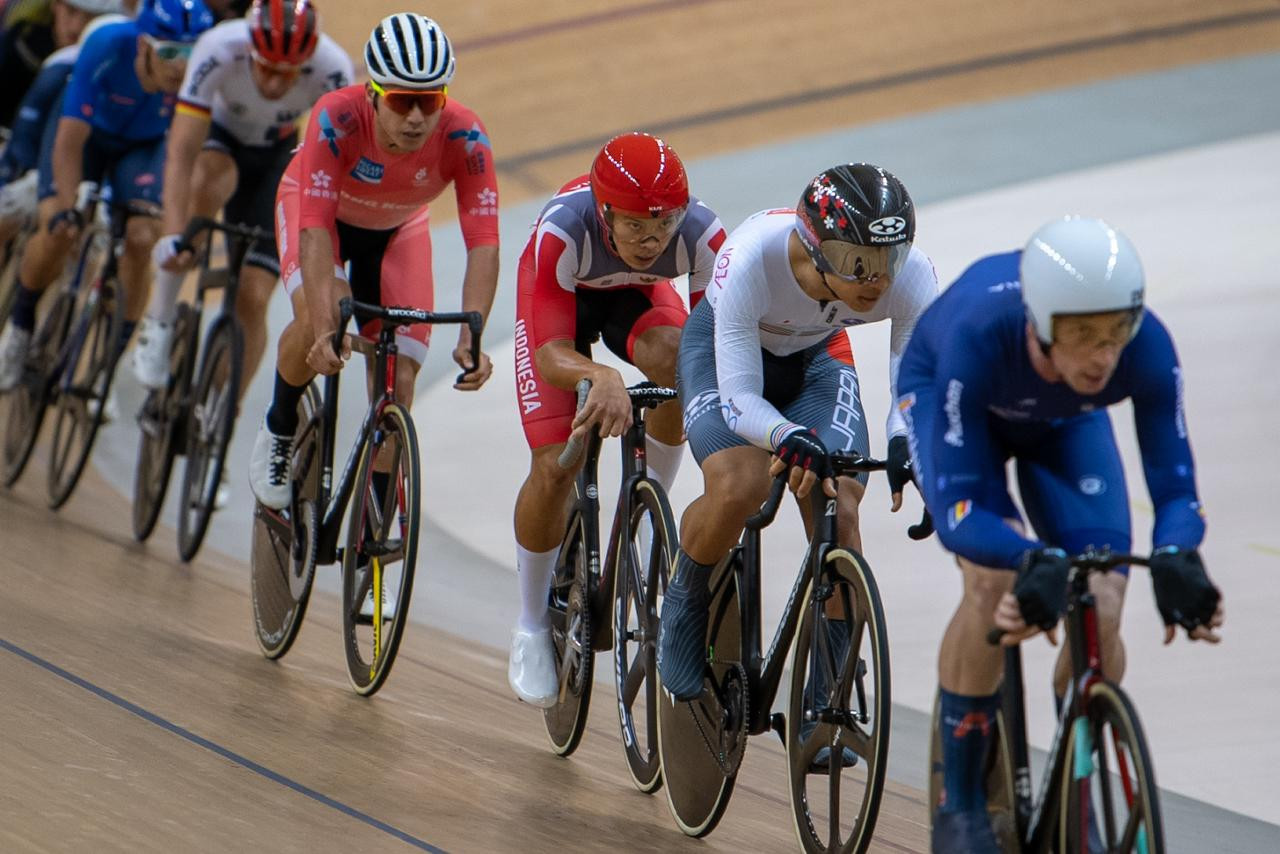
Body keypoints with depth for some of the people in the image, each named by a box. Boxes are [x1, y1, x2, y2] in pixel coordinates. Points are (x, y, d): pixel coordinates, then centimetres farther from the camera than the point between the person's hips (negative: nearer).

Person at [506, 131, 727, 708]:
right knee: (555, 467, -14)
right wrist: (600, 377, -63)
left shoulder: (701, 234, -35)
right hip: (560, 295, -2)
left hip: (638, 293, 2)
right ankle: (532, 627, 8)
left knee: (677, 357, -34)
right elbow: (551, 356, -42)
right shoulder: (561, 231, -41)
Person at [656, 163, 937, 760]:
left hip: (817, 357, 3)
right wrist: (790, 438, -56)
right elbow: (739, 397, -36)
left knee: (840, 509, -17)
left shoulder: (911, 275, -33)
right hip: (724, 350, -3)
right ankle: (683, 611, 3)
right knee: (738, 487, -28)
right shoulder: (752, 258, -40)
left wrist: (905, 443, -48)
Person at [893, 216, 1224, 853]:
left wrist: (1175, 559, -55)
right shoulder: (978, 336, -44)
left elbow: (1174, 484, -33)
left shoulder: (1147, 347, -37)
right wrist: (1036, 563, -64)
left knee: (1102, 612, -16)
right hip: (942, 395, -3)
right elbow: (956, 510, -45)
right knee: (994, 583, -27)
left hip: (1065, 421, 3)